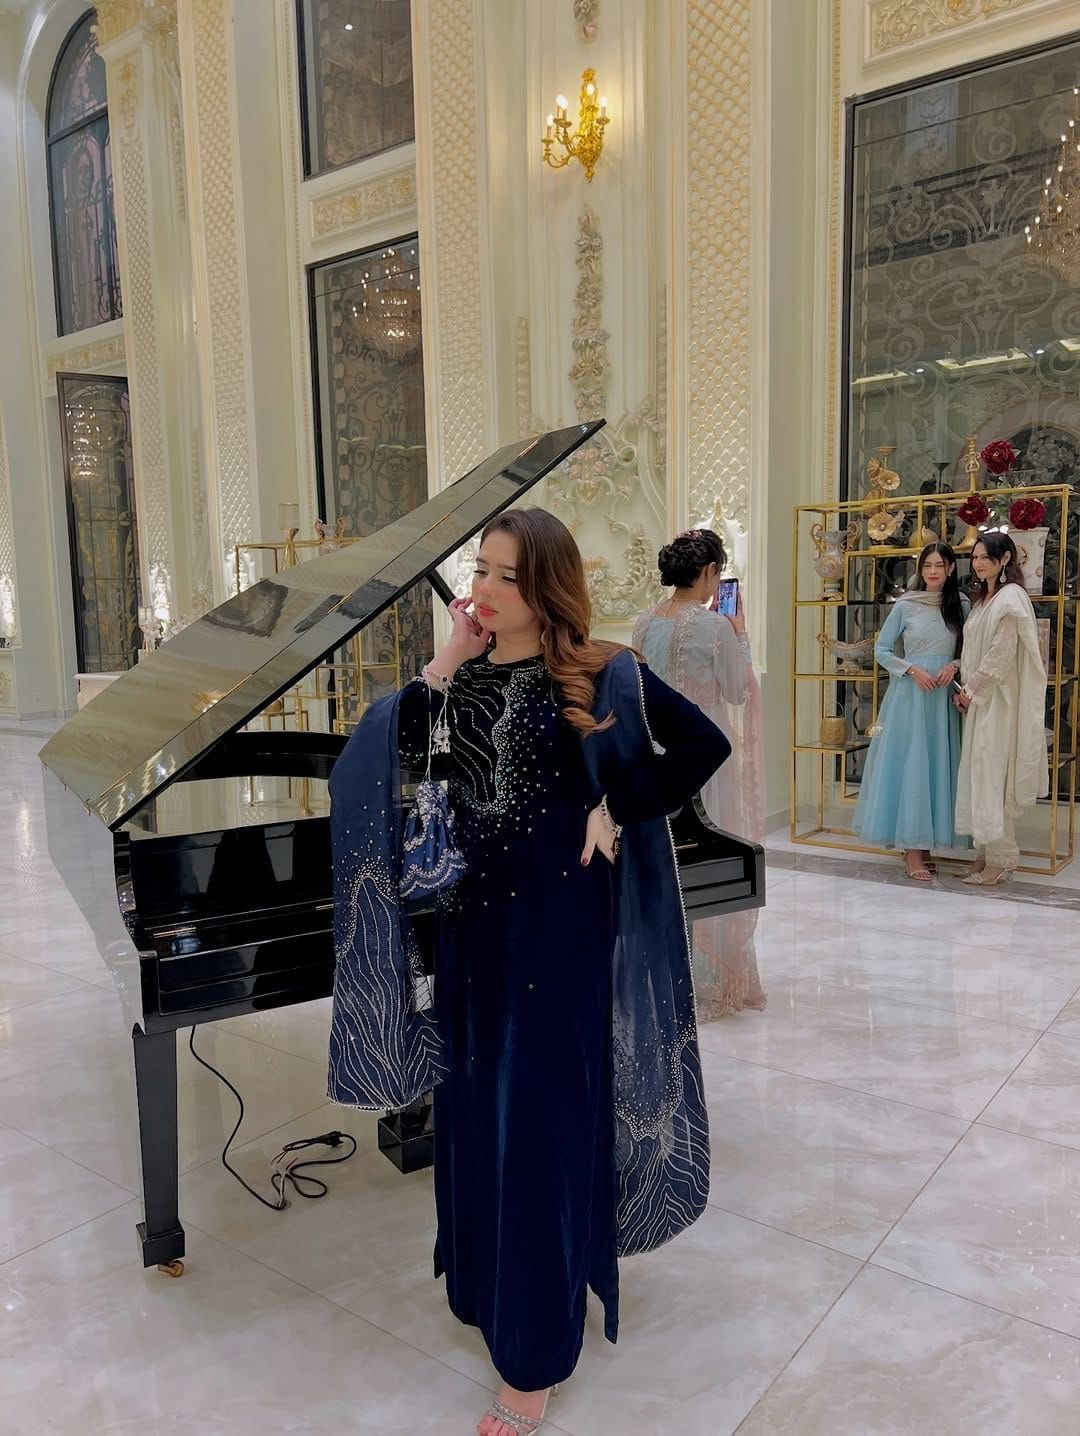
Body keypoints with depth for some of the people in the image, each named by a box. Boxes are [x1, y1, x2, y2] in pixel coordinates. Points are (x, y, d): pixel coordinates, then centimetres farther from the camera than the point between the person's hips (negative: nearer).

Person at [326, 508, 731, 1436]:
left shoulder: (598, 676, -10)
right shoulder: (462, 674, 3)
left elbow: (707, 745, -9)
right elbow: (382, 759, -7)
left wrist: (621, 809, -13)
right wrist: (444, 665, -13)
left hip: (560, 924, -5)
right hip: (474, 921, 5)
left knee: (543, 1121, 2)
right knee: (477, 1113, 17)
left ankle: (534, 1357, 18)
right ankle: (491, 1281, 42)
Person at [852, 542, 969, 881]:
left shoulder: (961, 605, 8)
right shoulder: (905, 605, 0)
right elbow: (881, 650, 1)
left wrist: (954, 666, -9)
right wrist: (912, 669, -12)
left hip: (944, 698, 3)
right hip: (909, 696, -3)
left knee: (938, 766, 5)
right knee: (909, 765, -4)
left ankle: (924, 842, 17)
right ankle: (912, 849, -1)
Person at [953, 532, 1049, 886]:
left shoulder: (1011, 597, -11)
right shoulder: (983, 598, 16)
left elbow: (1002, 654, -17)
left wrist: (972, 691, -11)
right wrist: (966, 690, 6)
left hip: (999, 700, -9)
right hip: (979, 699, 9)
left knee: (993, 776, -6)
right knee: (980, 774, 8)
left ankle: (999, 859, 2)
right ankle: (988, 853, 14)